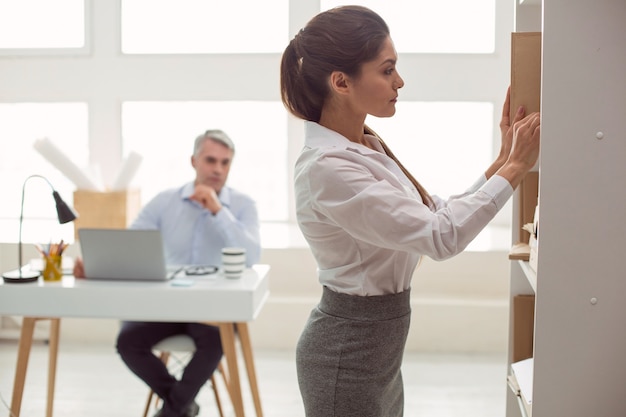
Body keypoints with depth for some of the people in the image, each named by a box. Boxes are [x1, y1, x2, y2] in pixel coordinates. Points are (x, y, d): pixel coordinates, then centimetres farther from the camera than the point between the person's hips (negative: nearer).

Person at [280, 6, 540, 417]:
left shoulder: (368, 147, 5)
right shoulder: (326, 168, -25)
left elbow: (438, 213, 8)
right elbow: (441, 236, -26)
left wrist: (502, 162, -2)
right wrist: (516, 168, -18)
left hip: (379, 349, 9)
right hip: (346, 355, -9)